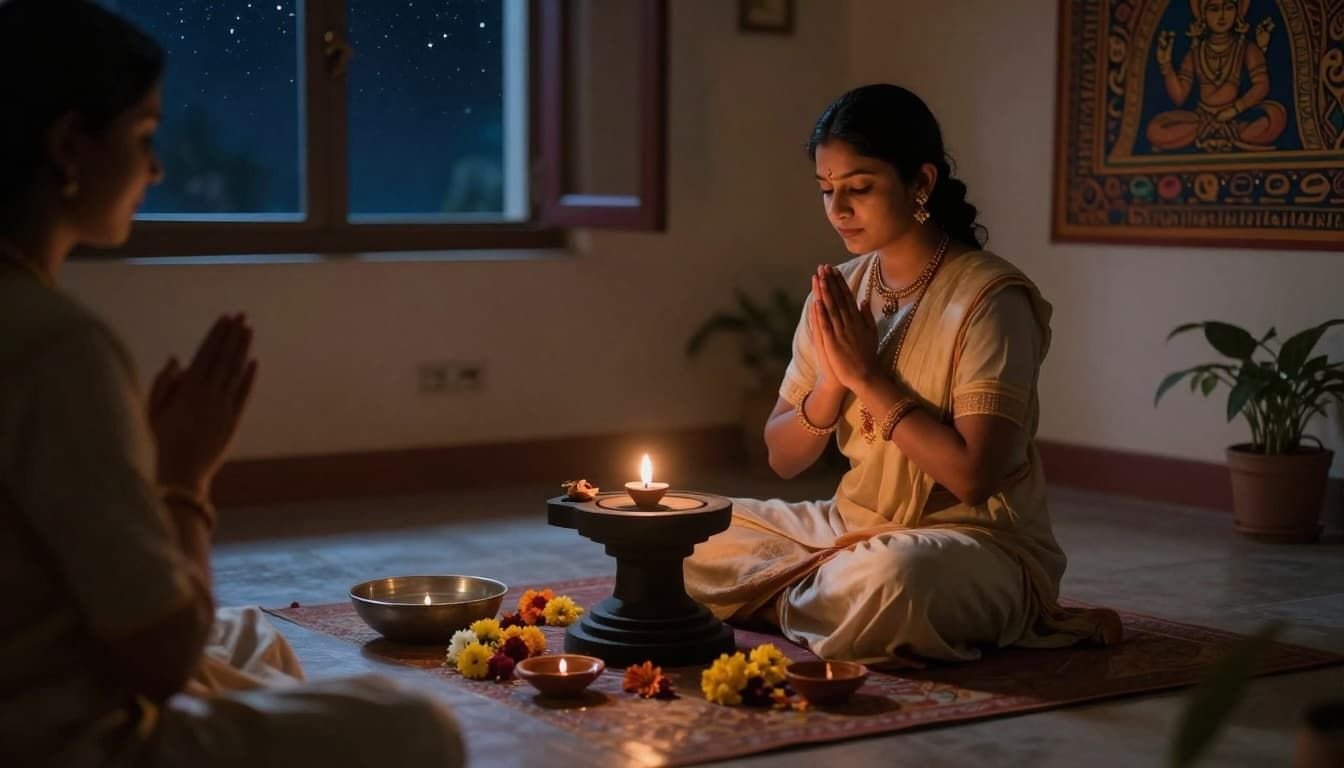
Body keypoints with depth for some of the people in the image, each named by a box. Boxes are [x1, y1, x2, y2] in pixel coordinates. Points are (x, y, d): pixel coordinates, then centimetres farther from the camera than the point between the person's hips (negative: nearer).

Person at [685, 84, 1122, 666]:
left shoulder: (991, 298, -15)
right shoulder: (839, 291, 5)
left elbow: (973, 476, -22)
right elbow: (784, 458, 6)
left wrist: (868, 376, -18)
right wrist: (833, 382, -13)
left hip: (978, 542, -8)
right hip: (852, 528, 8)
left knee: (888, 576, -40)